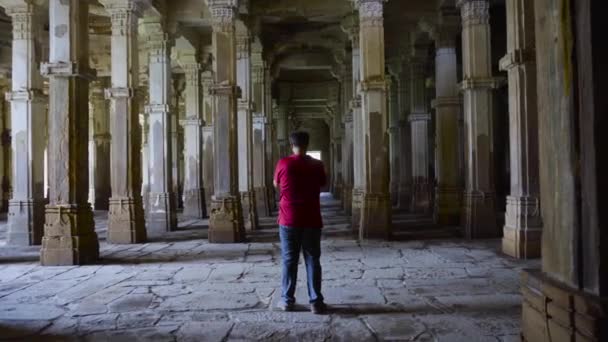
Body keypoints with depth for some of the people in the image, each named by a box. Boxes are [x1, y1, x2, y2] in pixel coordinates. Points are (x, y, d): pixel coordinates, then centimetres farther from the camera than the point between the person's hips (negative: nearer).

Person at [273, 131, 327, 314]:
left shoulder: (283, 164, -5)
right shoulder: (317, 165, -2)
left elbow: (276, 185, 11)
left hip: (289, 220, 0)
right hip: (311, 220, 0)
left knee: (289, 260, 9)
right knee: (312, 260, 5)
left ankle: (287, 300, 15)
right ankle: (315, 301, 5)